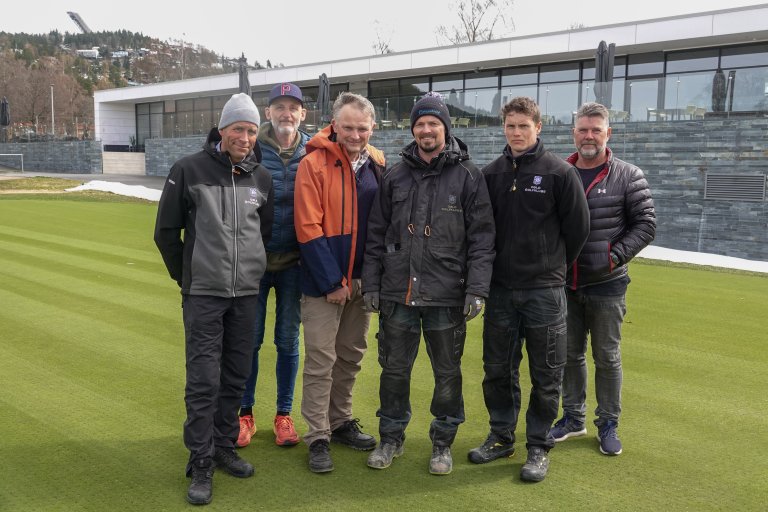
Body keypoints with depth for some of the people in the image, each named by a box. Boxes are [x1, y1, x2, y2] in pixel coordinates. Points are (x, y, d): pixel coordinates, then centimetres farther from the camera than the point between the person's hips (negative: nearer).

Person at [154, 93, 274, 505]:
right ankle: (201, 464, 9)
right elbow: (166, 231, 1)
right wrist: (185, 275, 7)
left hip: (246, 293, 4)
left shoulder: (261, 177, 5)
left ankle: (224, 447, 27)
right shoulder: (189, 170, -5)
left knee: (235, 377, 11)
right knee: (203, 380, -3)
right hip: (203, 293, -4)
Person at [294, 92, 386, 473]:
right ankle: (317, 437, 12)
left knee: (351, 356, 15)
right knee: (321, 359, 0)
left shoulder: (377, 163, 4)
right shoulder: (314, 164, -11)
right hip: (324, 280, -5)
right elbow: (308, 229, -15)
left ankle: (341, 422, 31)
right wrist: (333, 281, -14)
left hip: (363, 279, 5)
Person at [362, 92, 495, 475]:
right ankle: (391, 437, 30)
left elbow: (481, 238, -4)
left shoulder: (468, 176, -1)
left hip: (447, 296, -2)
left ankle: (443, 442, 28)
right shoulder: (395, 176, 8)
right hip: (397, 293, 3)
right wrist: (371, 284, 5)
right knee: (394, 368, 12)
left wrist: (477, 289, -10)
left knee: (447, 372, 9)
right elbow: (376, 235, 10)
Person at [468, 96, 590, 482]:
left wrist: (554, 265, 9)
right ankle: (501, 436, 29)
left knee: (545, 375, 6)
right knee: (498, 370, 12)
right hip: (500, 288, 3)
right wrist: (500, 262, 8)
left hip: (544, 291, -3)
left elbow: (578, 227, 0)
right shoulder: (491, 174, 5)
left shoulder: (560, 173, -5)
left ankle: (539, 446, 20)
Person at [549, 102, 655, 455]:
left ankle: (608, 424, 23)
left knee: (607, 357, 8)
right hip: (565, 284, 3)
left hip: (606, 285, -3)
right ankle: (573, 417, 30)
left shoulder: (628, 177, -6)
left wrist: (616, 257, -14)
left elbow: (645, 224, -4)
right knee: (571, 354, 14)